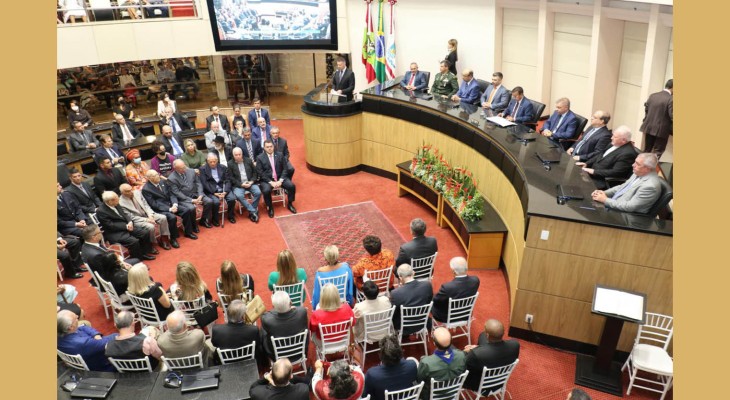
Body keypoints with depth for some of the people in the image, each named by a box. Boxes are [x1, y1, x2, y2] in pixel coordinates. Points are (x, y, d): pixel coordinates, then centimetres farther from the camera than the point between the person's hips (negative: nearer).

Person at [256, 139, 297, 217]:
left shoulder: (280, 155, 4)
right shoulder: (260, 158, -4)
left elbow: (285, 169, 2)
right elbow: (260, 173, -8)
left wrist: (280, 180, -12)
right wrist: (271, 182, -17)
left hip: (280, 178, 3)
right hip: (267, 179, -3)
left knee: (292, 186, -18)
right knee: (266, 190, -31)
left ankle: (289, 204, 7)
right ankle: (270, 208, -5)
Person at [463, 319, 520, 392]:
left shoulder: (476, 353, -41)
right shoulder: (515, 344, -28)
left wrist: (468, 353, -2)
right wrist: (478, 348, -3)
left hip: (480, 386, -4)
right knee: (483, 335, 14)